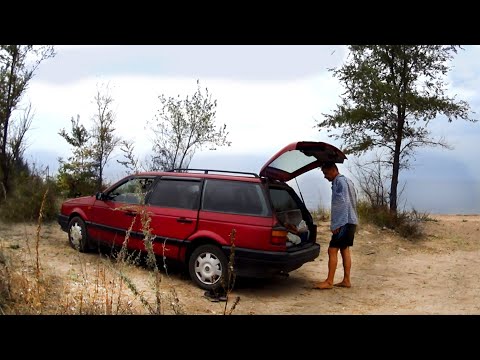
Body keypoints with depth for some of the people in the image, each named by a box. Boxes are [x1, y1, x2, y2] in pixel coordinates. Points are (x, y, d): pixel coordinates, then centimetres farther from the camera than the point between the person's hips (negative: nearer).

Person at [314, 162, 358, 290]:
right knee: (345, 250, 12)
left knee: (332, 250, -8)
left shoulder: (340, 181, -13)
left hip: (344, 222, -10)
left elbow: (342, 203, -21)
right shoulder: (346, 181, 18)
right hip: (350, 221, 10)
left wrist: (337, 224, -21)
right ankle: (346, 280, 17)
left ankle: (329, 281, -4)